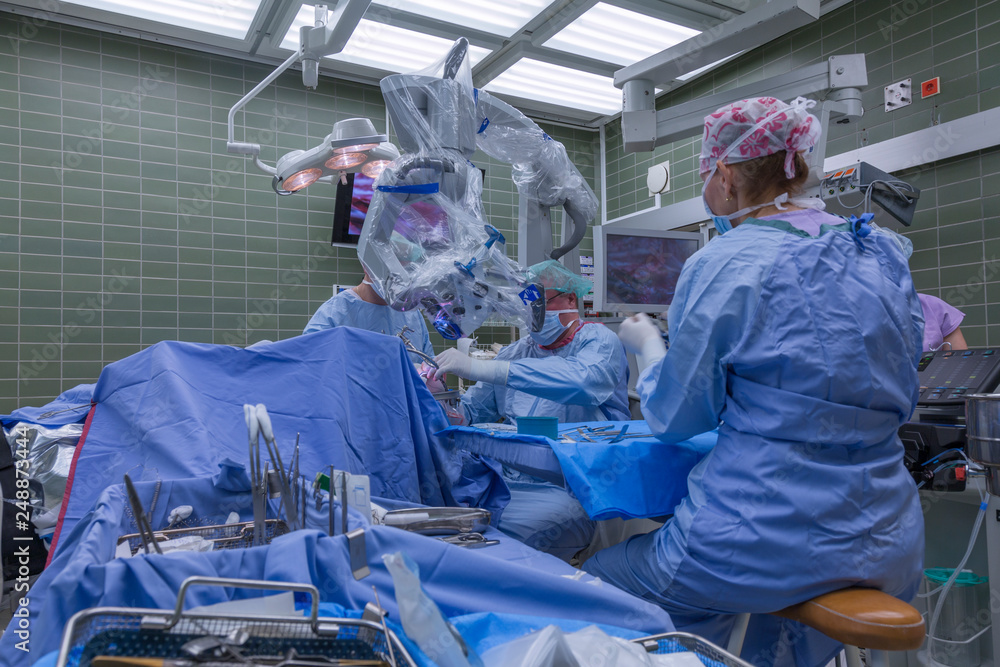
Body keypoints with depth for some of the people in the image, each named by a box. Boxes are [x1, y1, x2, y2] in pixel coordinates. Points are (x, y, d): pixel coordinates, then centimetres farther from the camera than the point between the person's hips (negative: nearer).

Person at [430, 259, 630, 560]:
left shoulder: (598, 341, -2)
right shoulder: (516, 352, 16)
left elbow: (583, 380, -28)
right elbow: (470, 413, 17)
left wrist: (475, 367, -29)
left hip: (568, 490, -6)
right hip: (506, 483, 6)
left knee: (505, 536, -32)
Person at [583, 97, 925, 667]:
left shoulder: (724, 265, -13)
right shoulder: (888, 254, 6)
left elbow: (676, 418, -4)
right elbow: (902, 400, 16)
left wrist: (647, 342, 12)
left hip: (768, 547, -7)